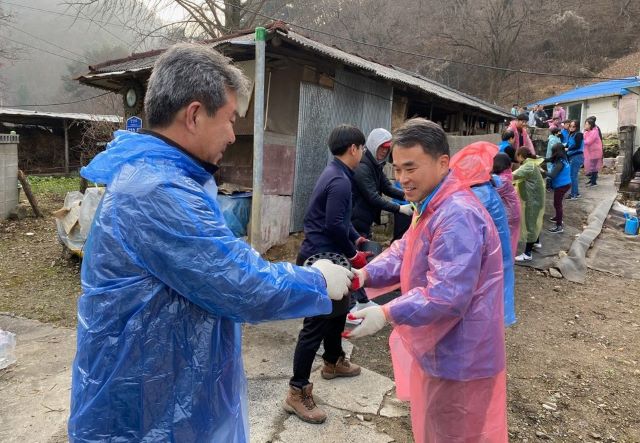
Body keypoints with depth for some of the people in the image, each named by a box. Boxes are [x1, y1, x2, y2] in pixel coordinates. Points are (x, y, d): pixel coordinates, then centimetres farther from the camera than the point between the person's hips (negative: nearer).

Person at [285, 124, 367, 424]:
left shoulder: (335, 174, 13)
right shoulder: (340, 181, -20)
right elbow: (335, 225, -24)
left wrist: (357, 239, 18)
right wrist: (353, 255, -10)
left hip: (325, 255, 11)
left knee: (338, 309, 24)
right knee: (317, 323, -5)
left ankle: (333, 362, 44)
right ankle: (297, 392, 5)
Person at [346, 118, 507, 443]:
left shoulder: (457, 216, -29)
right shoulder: (430, 206, 8)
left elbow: (447, 295, -33)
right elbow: (404, 252, 7)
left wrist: (387, 314, -35)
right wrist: (366, 273, -9)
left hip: (459, 356, -10)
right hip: (439, 347, 10)